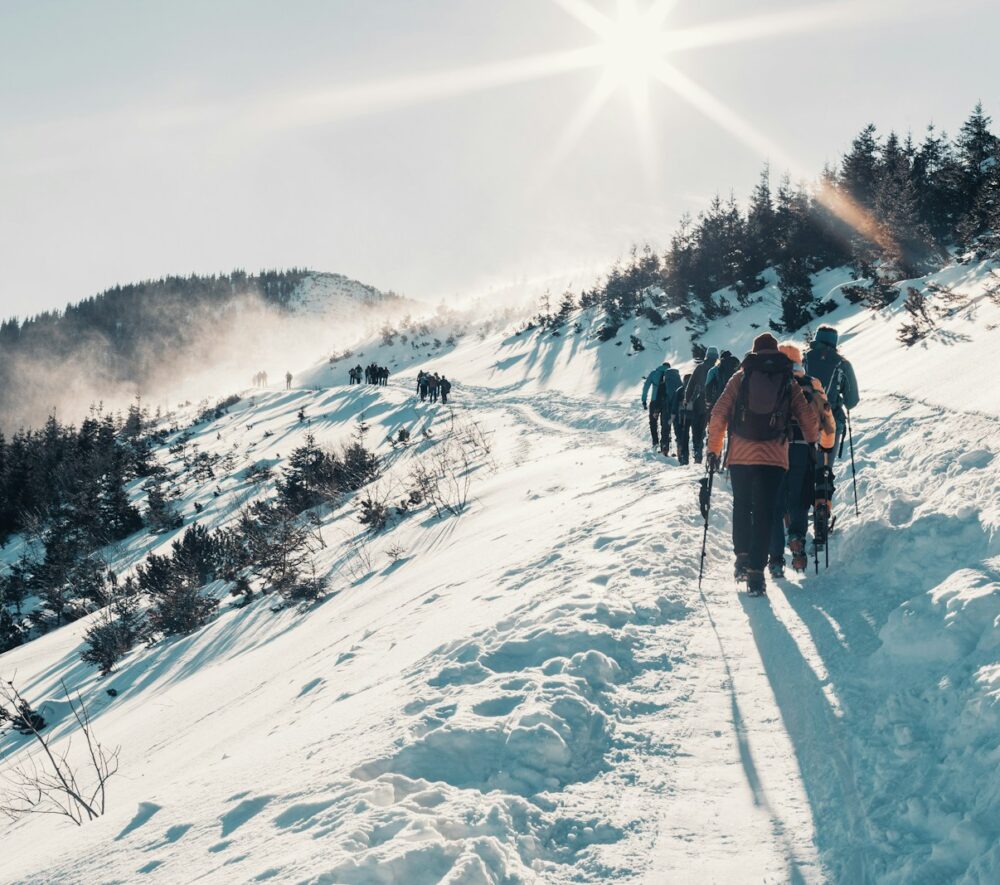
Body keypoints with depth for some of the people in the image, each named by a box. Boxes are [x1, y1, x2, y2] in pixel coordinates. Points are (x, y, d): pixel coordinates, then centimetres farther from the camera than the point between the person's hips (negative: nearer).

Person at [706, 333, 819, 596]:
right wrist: (813, 445, 26)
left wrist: (714, 448, 9)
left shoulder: (740, 377, 5)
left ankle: (742, 557, 18)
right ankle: (756, 572, -5)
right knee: (764, 513, 1)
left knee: (741, 507, 20)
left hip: (740, 455, 1)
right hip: (774, 457, -1)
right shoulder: (789, 381, 6)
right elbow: (809, 419, 7)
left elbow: (719, 414, 0)